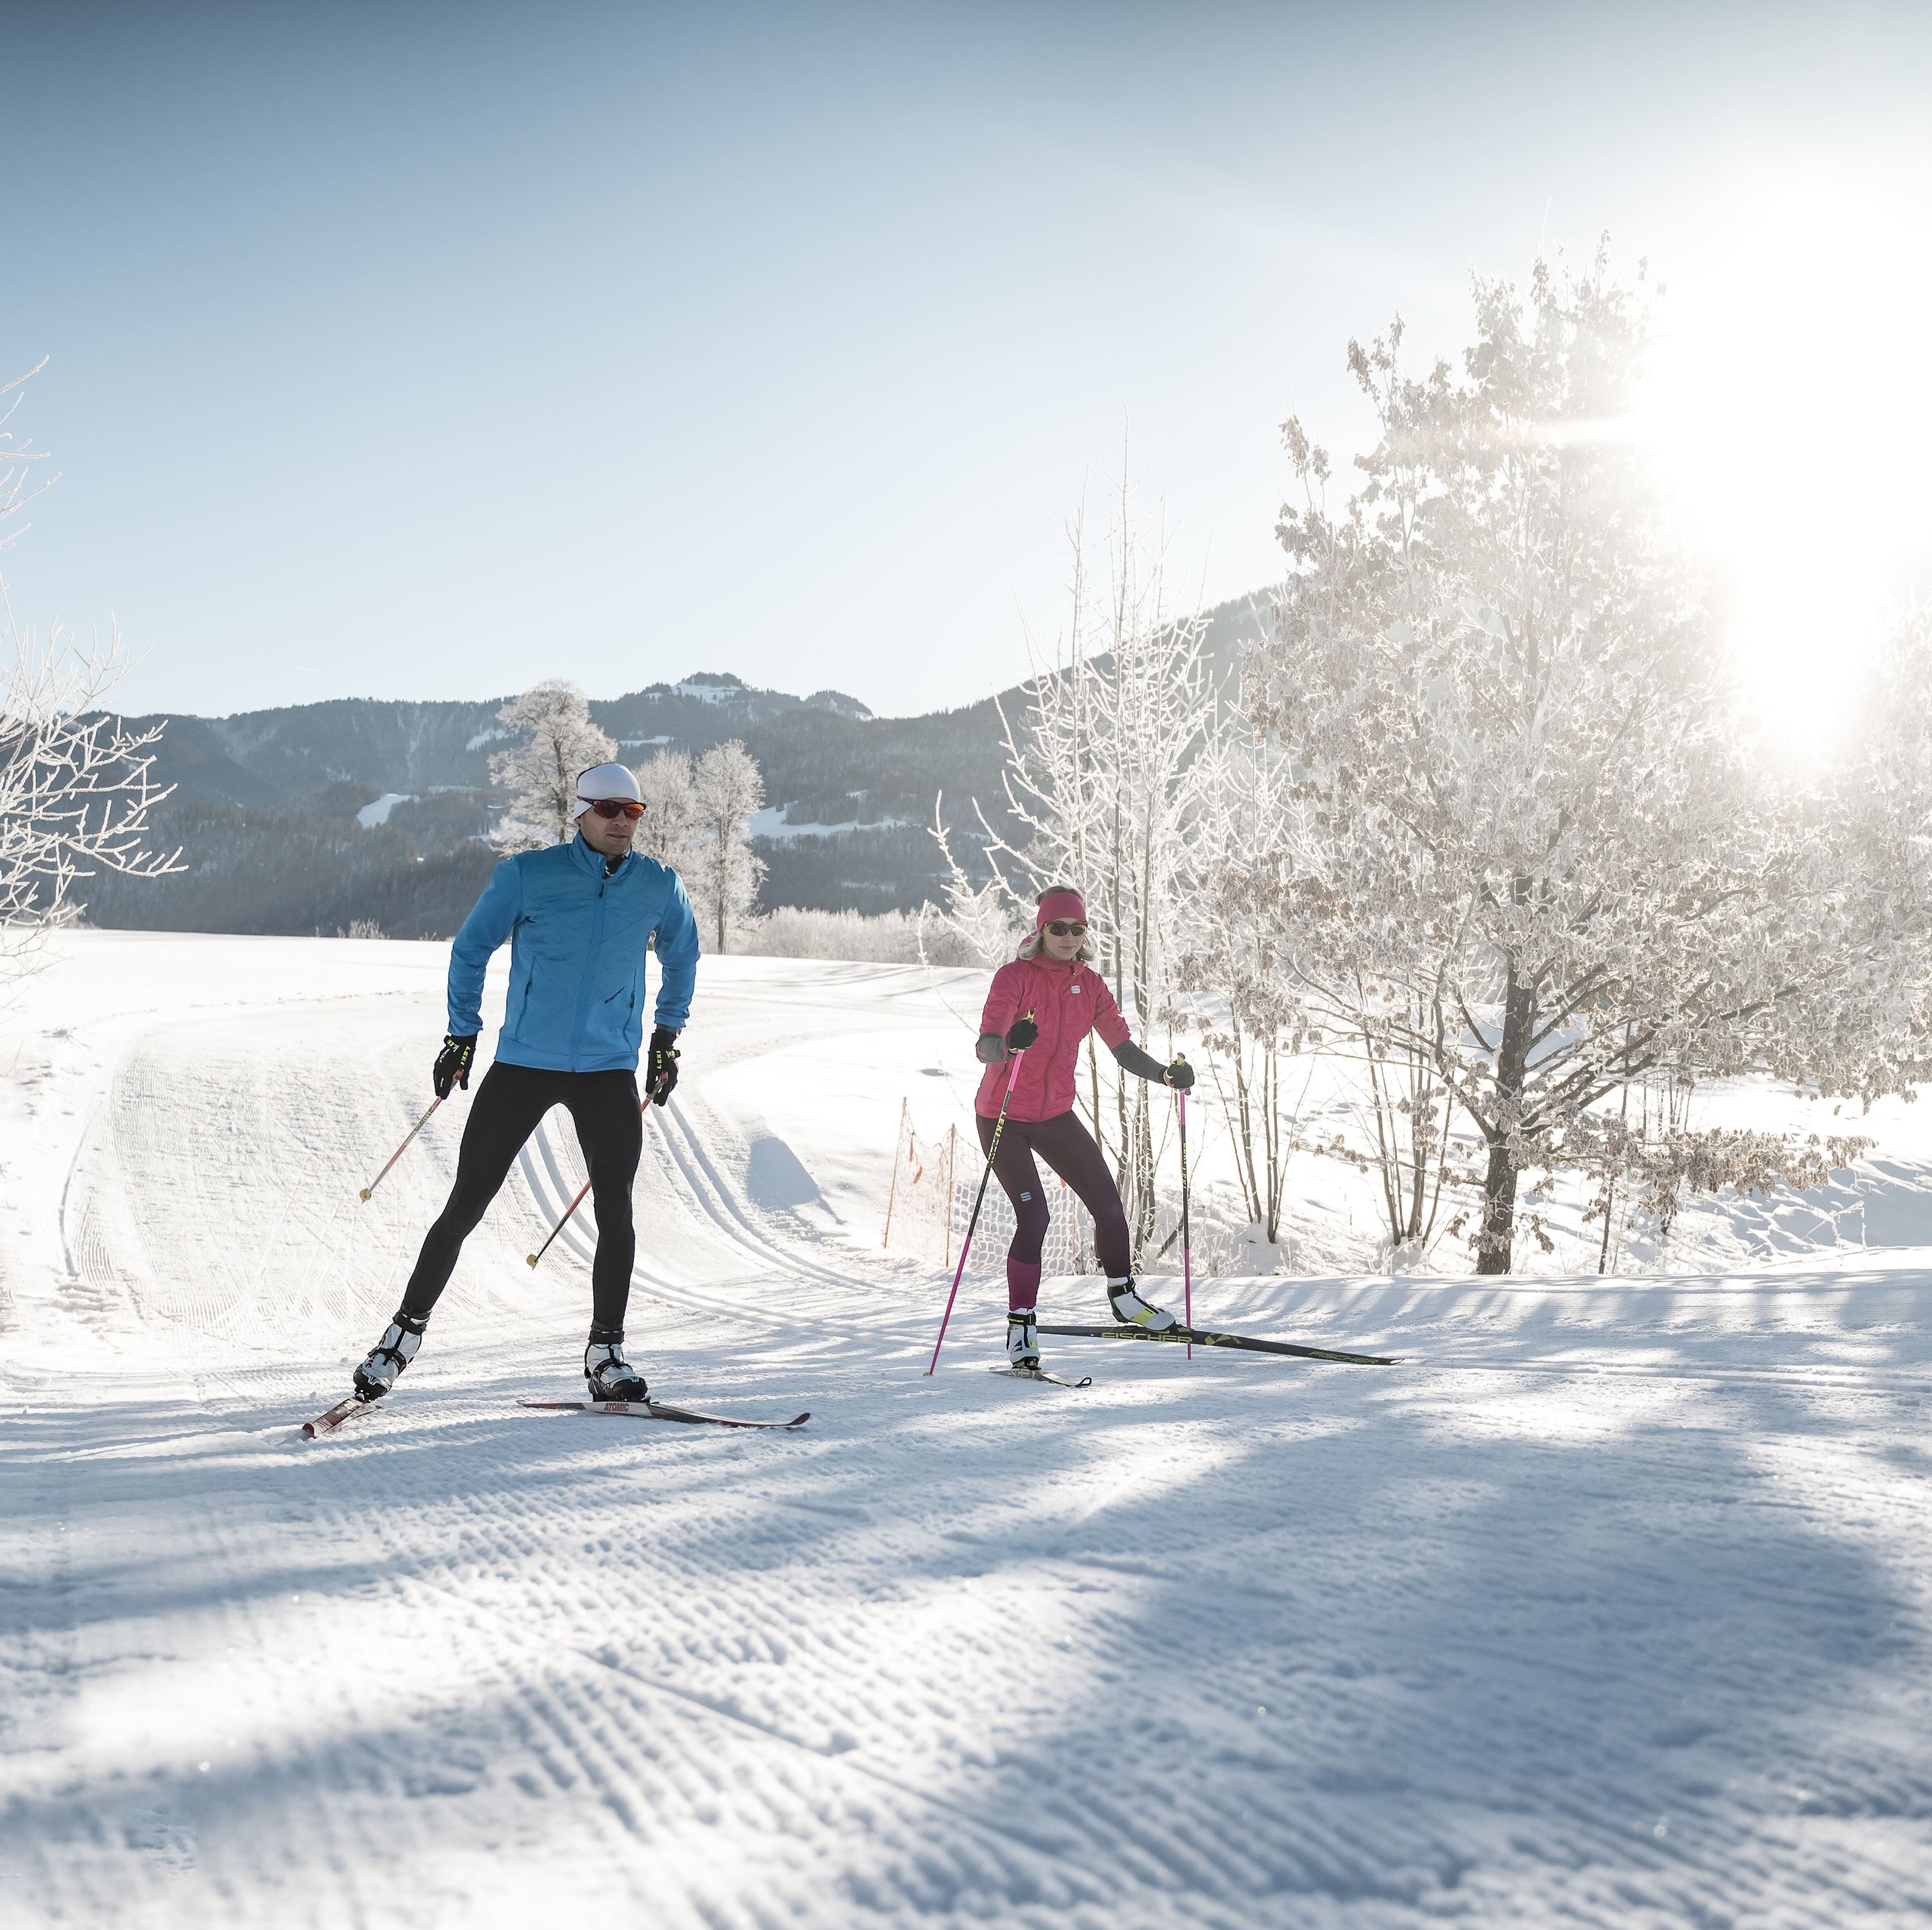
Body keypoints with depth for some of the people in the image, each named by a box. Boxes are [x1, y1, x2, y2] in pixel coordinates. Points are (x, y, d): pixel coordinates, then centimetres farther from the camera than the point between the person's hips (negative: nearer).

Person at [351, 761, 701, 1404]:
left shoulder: (658, 886, 3)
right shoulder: (526, 875, -4)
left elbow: (682, 954, 22)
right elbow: (470, 949, 7)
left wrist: (668, 1034, 21)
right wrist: (462, 1034, 6)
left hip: (609, 1072, 2)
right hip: (523, 1064, -1)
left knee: (616, 1212, -7)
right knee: (464, 1208, 1)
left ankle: (606, 1353, 7)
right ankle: (406, 1332, 17)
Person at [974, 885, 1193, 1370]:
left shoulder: (1090, 985, 0)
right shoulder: (1014, 978, -17)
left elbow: (1123, 1049, -1)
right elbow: (985, 1047, -29)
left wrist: (1167, 1073, -19)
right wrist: (1009, 1043, -53)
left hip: (1056, 1116, 5)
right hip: (1003, 1118, -5)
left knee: (1109, 1206, 3)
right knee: (1034, 1216, -18)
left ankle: (1123, 1298, 29)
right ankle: (1021, 1329, -5)